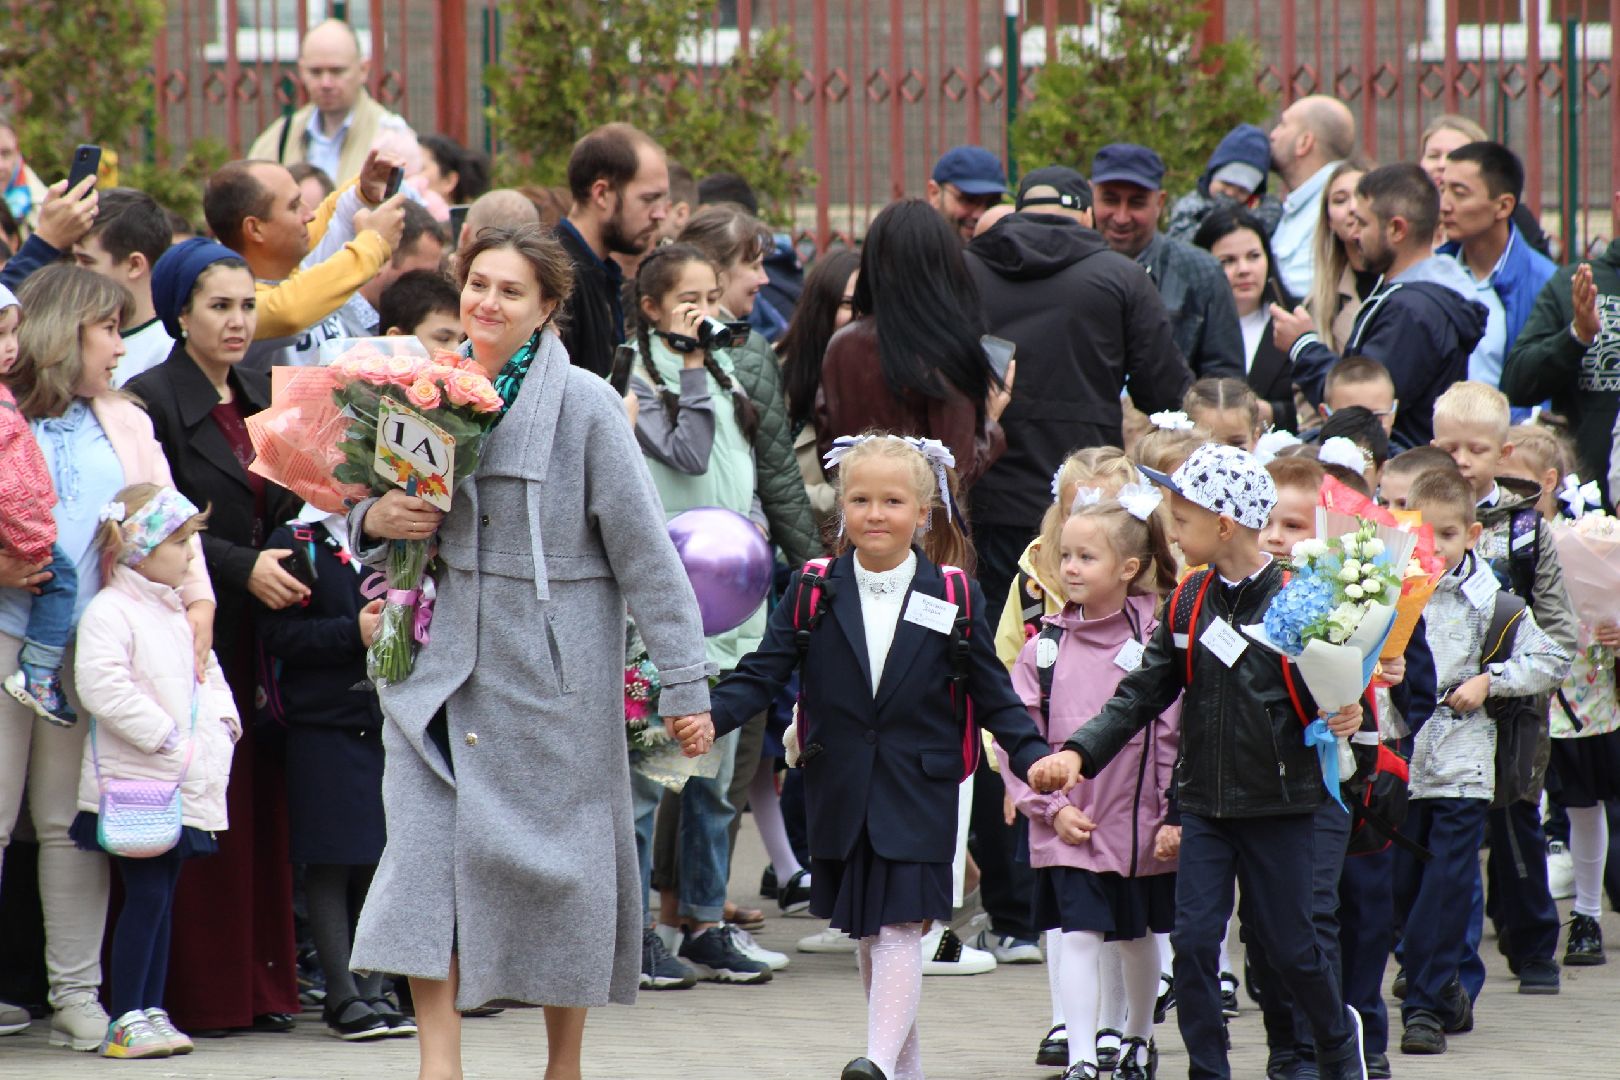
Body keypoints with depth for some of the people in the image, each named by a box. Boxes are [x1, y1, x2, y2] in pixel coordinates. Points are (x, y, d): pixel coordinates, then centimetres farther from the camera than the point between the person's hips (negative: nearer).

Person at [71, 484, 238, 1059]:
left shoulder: (177, 612, 18)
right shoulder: (109, 611, -12)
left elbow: (207, 674, 27)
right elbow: (101, 685, -23)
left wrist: (221, 721, 7)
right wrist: (166, 737, -21)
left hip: (185, 785, 9)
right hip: (134, 781, -9)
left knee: (162, 897, 10)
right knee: (145, 896, -10)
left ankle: (150, 1011, 14)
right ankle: (125, 1019, -7)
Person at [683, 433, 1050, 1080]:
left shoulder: (954, 597, -1)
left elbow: (991, 693, 3)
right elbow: (764, 672, 0)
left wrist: (1036, 758, -9)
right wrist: (714, 719, -17)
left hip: (917, 793, -3)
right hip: (842, 790, 3)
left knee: (900, 925, -12)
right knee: (867, 934, 11)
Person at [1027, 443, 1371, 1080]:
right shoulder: (1189, 602, 4)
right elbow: (1142, 694, 2)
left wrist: (1346, 719, -26)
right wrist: (1079, 753, -10)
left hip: (1280, 802, -4)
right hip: (1206, 804, 4)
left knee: (1287, 942, 7)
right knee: (1193, 939, -4)